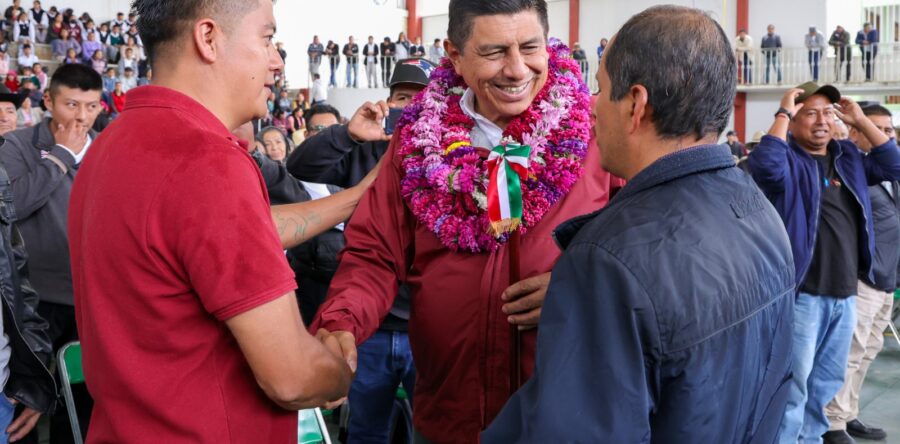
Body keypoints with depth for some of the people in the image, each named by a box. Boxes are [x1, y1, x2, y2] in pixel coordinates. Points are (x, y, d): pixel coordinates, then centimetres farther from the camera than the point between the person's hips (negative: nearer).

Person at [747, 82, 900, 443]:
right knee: (794, 384, 0)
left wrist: (861, 121, 4)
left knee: (828, 380, 20)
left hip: (845, 294, 7)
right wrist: (783, 114, -20)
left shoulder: (849, 157, 13)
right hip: (802, 293, -7)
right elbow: (764, 166, -29)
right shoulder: (787, 158, -8)